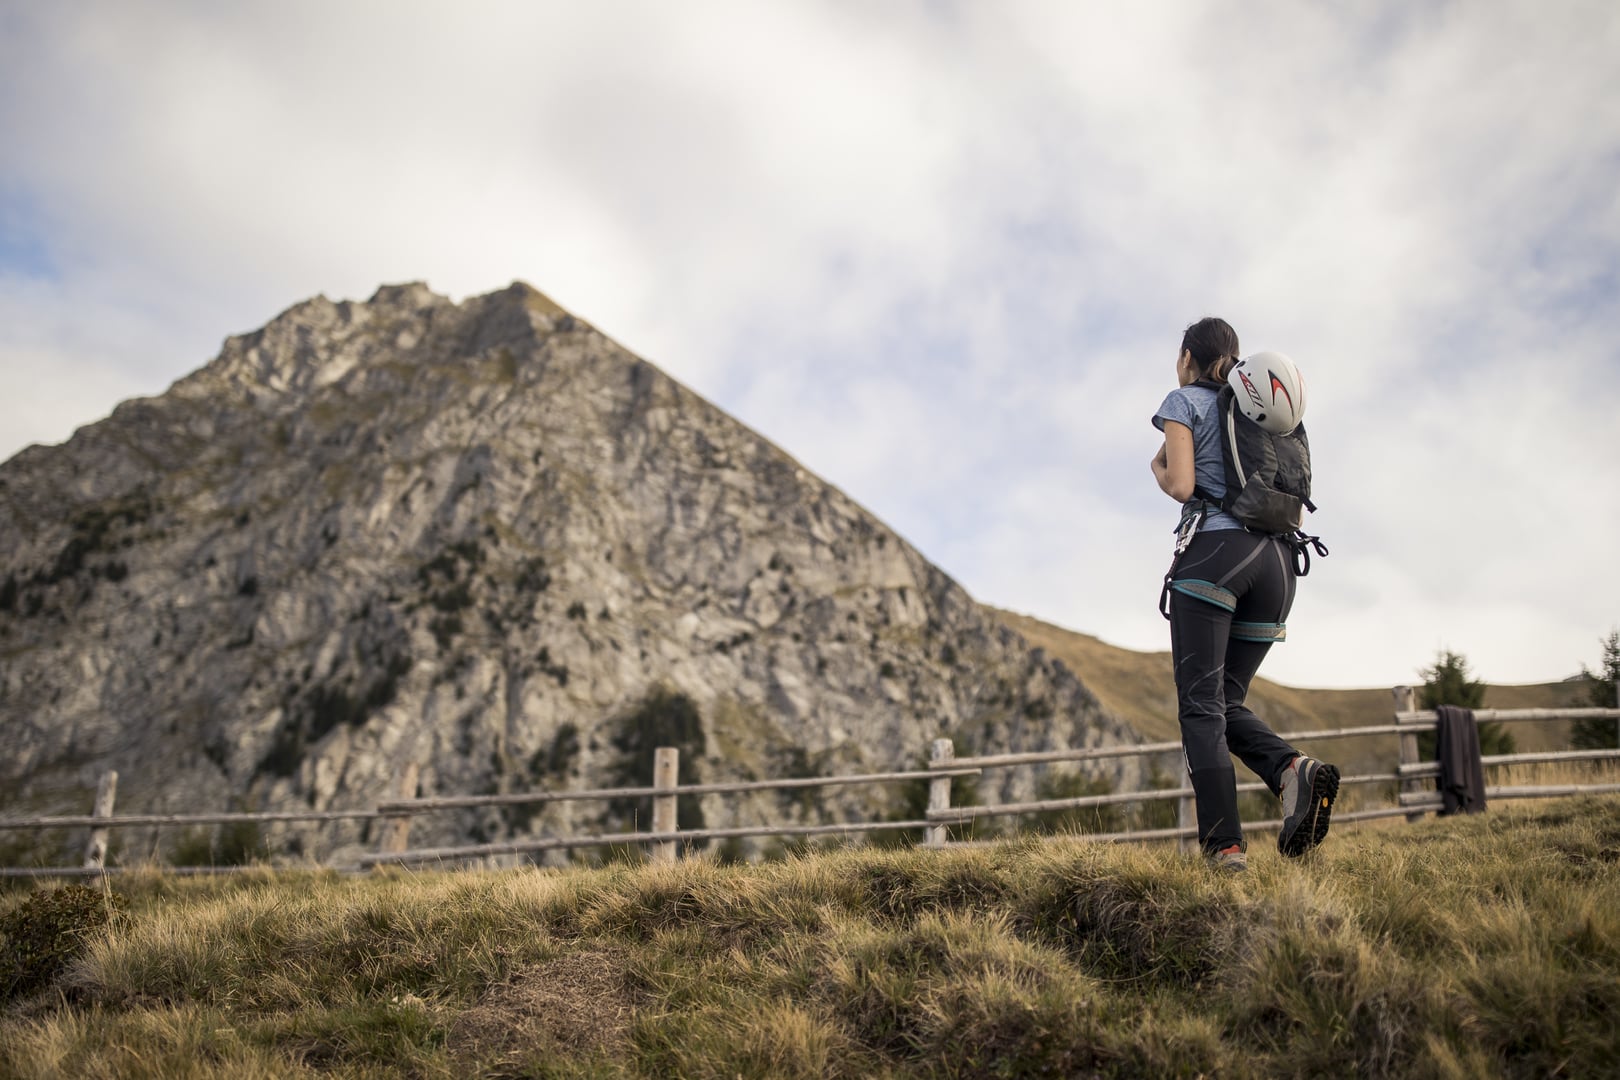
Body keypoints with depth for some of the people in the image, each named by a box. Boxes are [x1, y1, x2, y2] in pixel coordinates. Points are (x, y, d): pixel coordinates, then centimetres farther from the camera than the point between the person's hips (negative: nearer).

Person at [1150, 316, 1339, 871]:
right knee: (1228, 699, 12)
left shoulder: (1183, 401, 7)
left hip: (1215, 550, -6)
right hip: (1276, 559, 6)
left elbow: (1182, 485, -7)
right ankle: (1294, 769, -18)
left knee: (1200, 703, -8)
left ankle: (1225, 843, -20)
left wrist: (1158, 469, 16)